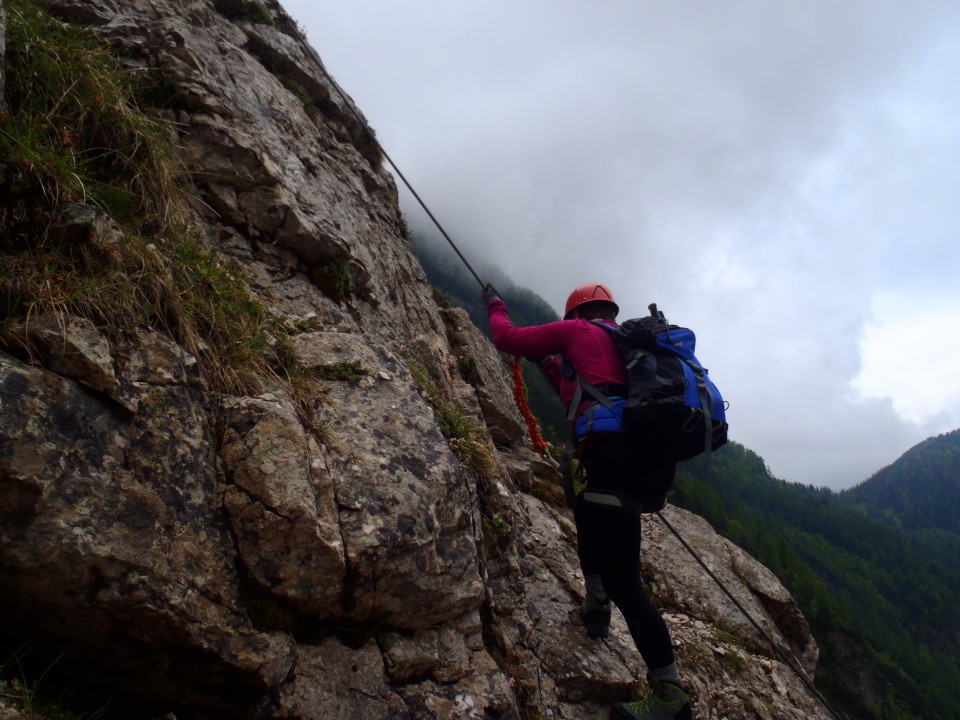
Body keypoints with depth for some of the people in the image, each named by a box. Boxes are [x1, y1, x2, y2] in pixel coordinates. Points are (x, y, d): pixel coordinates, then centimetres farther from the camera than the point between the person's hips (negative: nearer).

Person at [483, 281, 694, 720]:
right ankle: (596, 606, 34)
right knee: (585, 505, 35)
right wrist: (551, 367, 47)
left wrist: (495, 306, 33)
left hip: (612, 451, -9)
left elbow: (506, 338, 14)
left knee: (623, 583, -4)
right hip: (655, 460, 9)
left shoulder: (576, 331, 9)